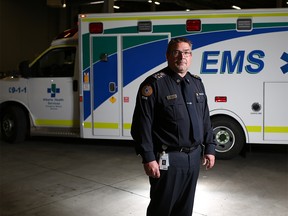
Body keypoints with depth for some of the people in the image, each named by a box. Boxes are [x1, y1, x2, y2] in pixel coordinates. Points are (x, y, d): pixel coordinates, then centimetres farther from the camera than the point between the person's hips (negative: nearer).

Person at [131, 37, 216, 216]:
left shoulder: (197, 83, 11)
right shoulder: (155, 83, -11)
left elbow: (205, 119, 16)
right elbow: (142, 124, -15)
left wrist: (209, 148, 11)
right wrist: (148, 158, -17)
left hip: (194, 157, 6)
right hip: (167, 159, -6)